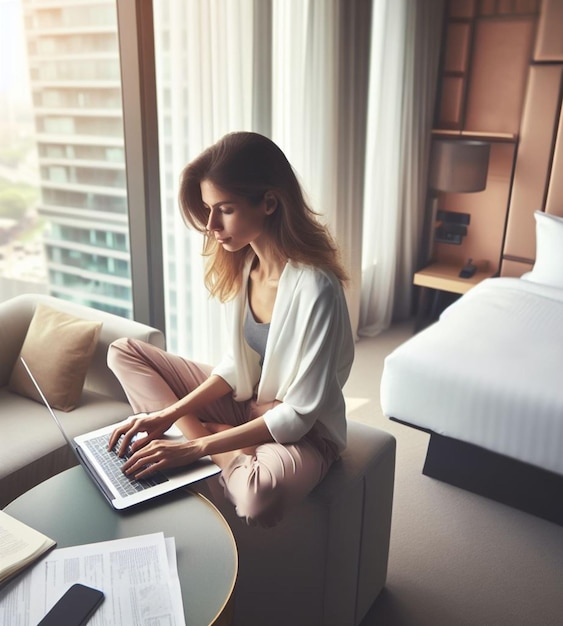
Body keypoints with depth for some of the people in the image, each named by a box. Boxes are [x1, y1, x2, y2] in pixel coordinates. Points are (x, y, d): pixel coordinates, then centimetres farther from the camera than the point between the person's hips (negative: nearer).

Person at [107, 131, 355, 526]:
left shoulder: (315, 287, -28)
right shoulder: (241, 265, -5)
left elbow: (299, 414, -23)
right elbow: (238, 364, 3)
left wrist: (194, 448, -24)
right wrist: (169, 414, -9)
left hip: (303, 432, -8)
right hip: (247, 404, 8)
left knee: (259, 495, -42)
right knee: (124, 352, 3)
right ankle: (231, 458, -9)